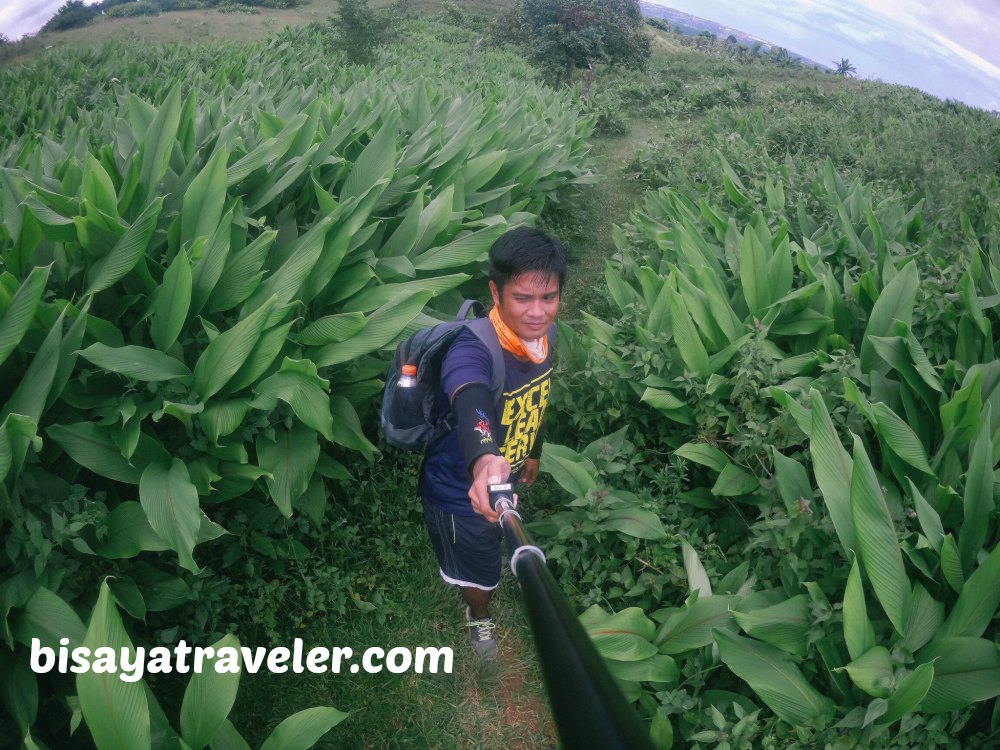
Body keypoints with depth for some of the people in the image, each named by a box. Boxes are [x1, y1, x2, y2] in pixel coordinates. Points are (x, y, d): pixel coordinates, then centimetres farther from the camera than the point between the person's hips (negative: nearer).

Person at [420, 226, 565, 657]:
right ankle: (479, 614, 58)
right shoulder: (474, 350, -39)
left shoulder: (546, 335, -14)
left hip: (507, 478, 7)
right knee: (479, 574, 21)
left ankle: (481, 592, 72)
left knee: (496, 552, 36)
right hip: (461, 492, -7)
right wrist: (483, 460, -82)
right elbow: (470, 403, -62)